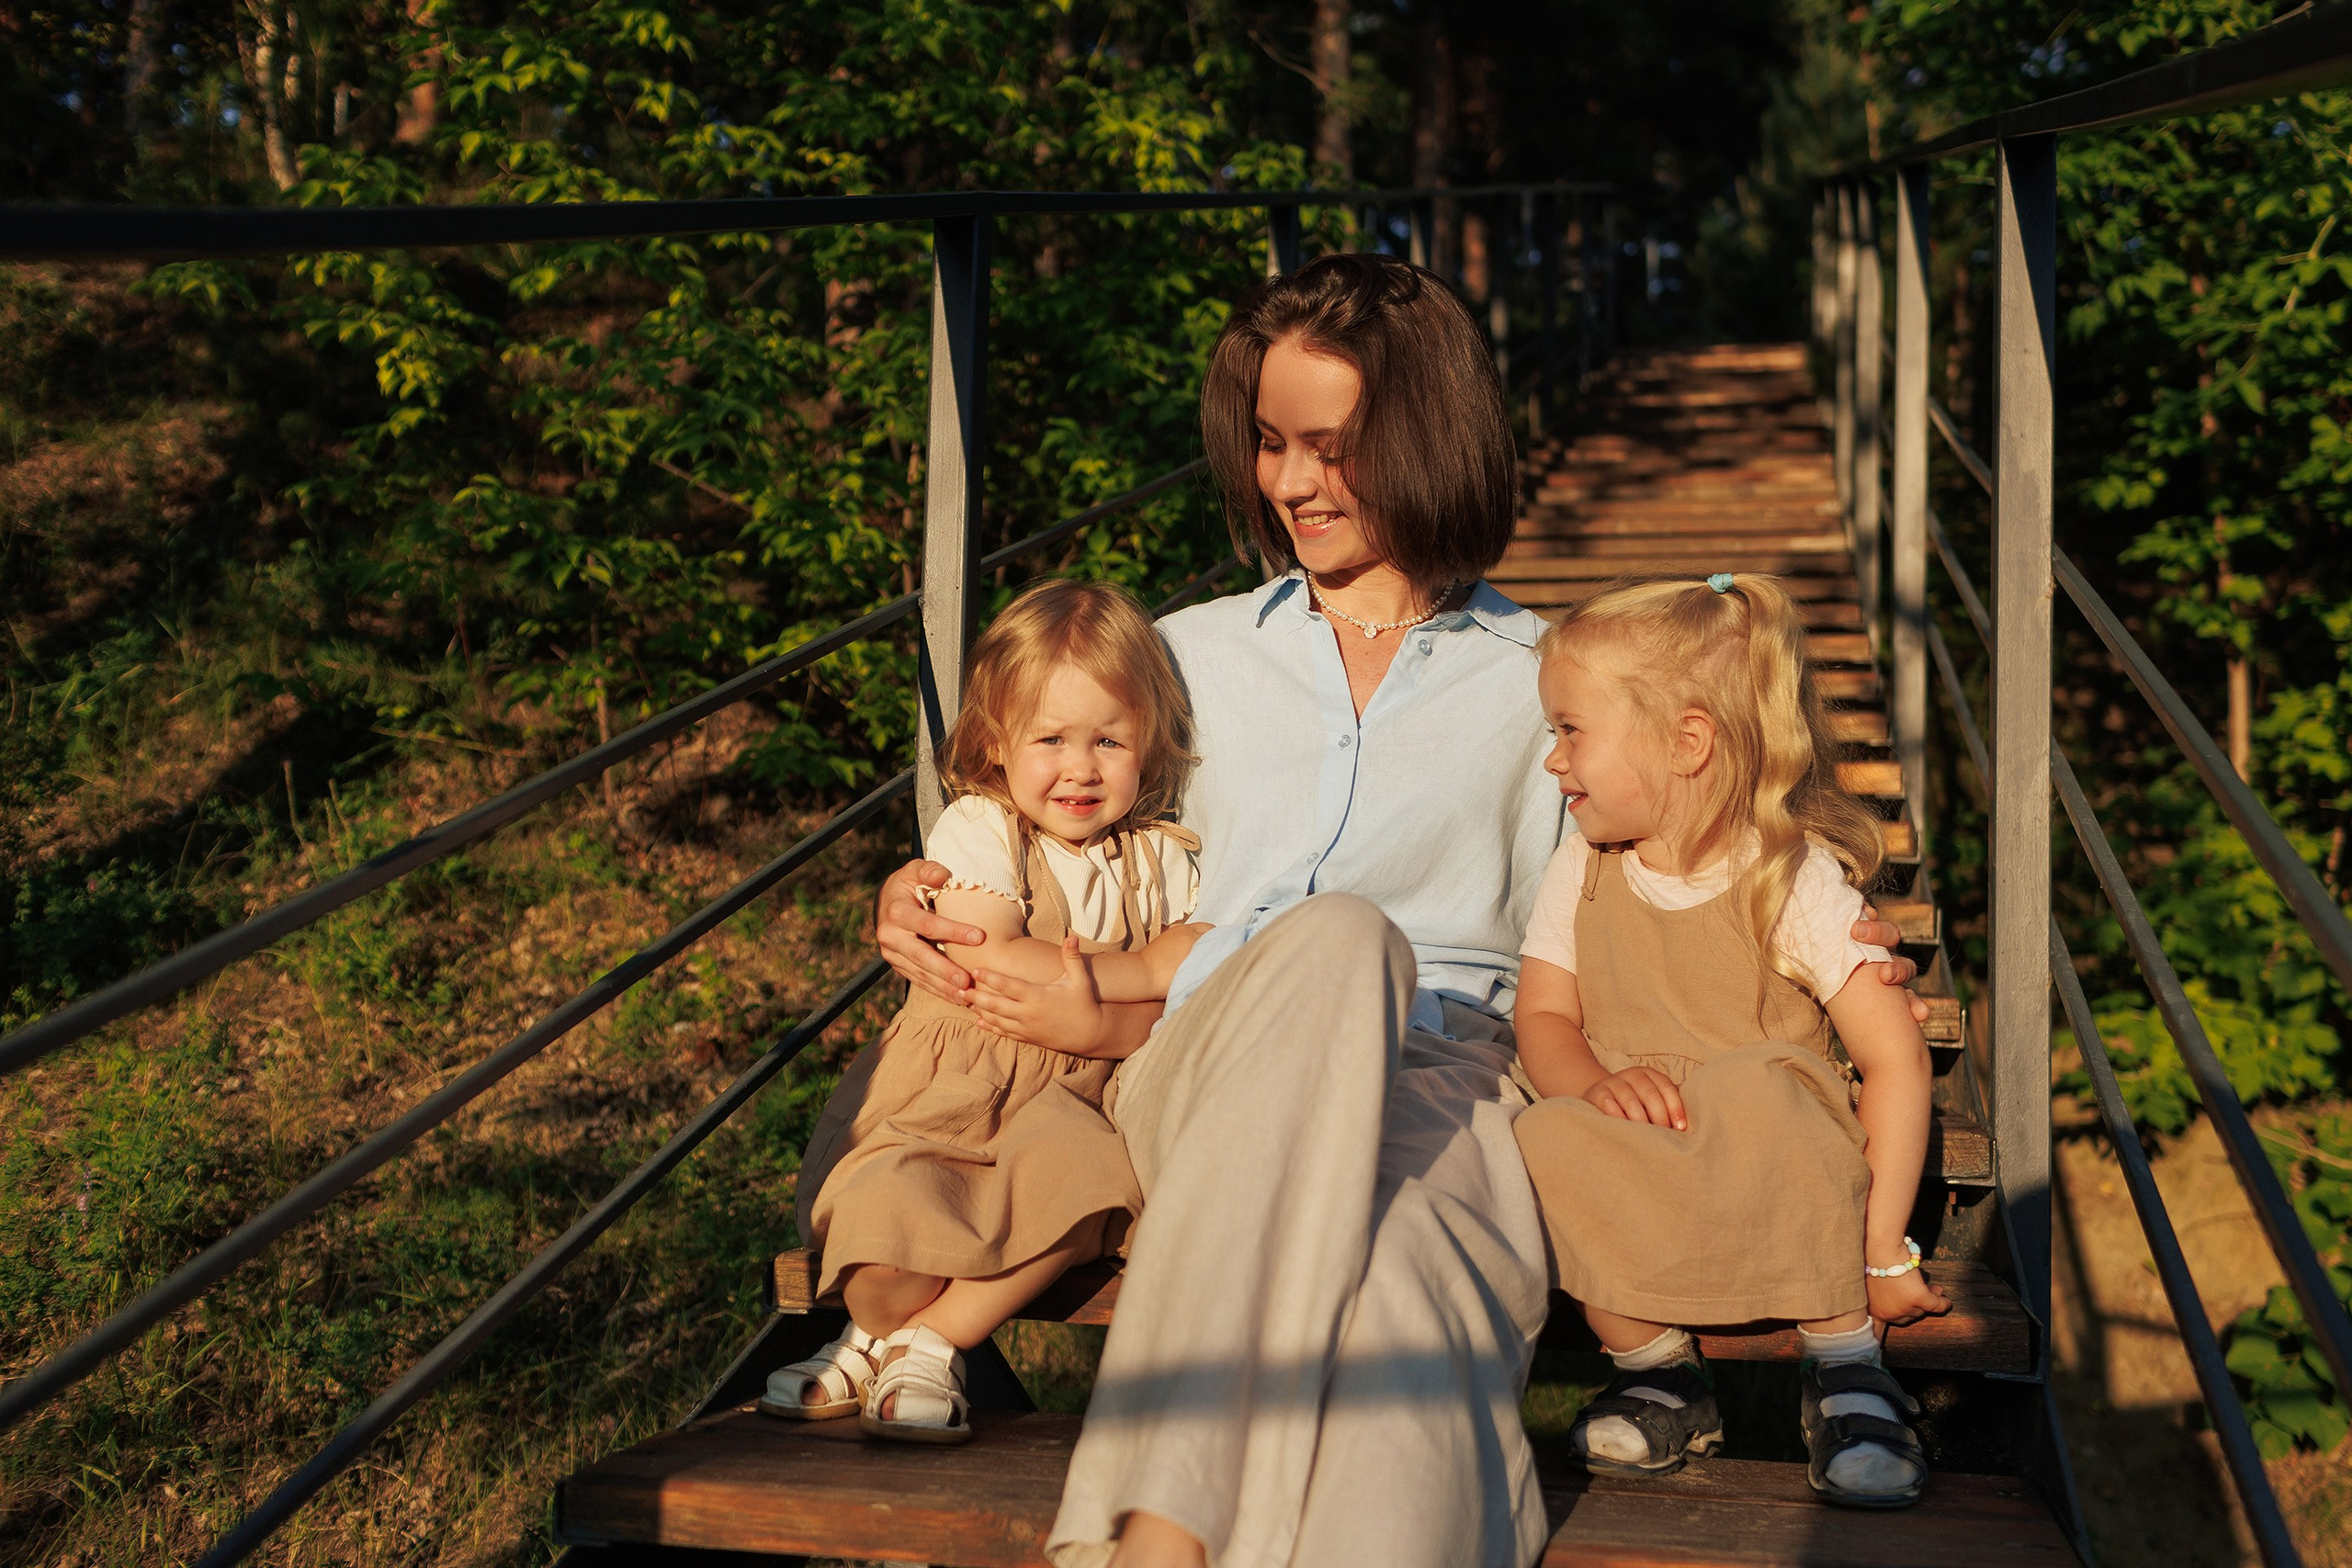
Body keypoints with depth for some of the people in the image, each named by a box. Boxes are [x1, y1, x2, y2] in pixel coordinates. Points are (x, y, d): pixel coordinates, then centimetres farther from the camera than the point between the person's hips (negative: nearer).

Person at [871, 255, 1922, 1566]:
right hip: (1203, 1076, 1)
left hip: (1437, 1079, 0)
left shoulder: (1541, 683, 21)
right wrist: (926, 904, 8)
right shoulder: (1196, 656, 26)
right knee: (1337, 938, -39)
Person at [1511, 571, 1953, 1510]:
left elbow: (1895, 1060, -13)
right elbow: (1543, 1020, 3)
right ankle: (1656, 1370, -9)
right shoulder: (1581, 871, 5)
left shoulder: (1796, 877, -10)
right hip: (1636, 1192, 3)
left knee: (1762, 1090, -36)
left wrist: (1881, 1250, -18)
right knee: (1548, 1141, -29)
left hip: (1776, 1174, -3)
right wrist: (1595, 1081, -22)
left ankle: (1844, 1370, -17)